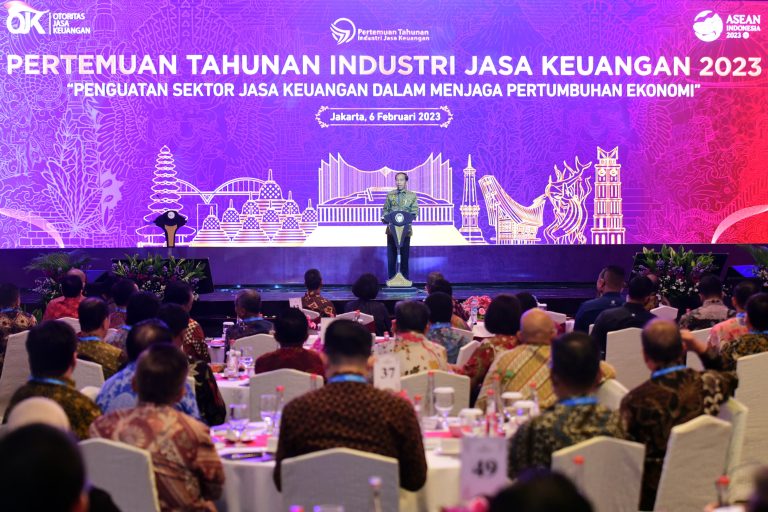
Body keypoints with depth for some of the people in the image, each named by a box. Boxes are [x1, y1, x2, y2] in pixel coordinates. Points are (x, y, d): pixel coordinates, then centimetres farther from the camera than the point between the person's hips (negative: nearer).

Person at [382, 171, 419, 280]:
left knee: (404, 256, 2)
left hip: (405, 230, -1)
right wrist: (385, 218, -10)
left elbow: (414, 212, -1)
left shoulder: (412, 196, 4)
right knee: (391, 256, 2)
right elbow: (385, 209, 10)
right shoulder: (390, 195, 9)